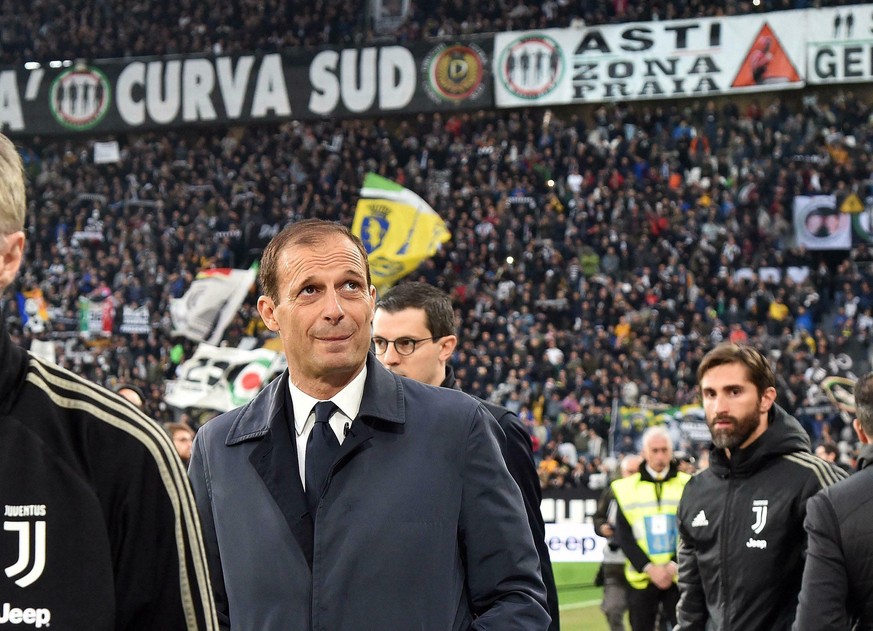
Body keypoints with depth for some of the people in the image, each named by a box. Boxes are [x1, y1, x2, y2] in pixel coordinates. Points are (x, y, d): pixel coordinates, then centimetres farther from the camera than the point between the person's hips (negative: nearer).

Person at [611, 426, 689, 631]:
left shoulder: (687, 485, 3)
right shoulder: (626, 488, 4)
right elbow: (623, 536, 0)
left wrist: (675, 566, -12)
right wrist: (649, 568, -11)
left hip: (678, 576, -1)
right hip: (641, 578, 1)